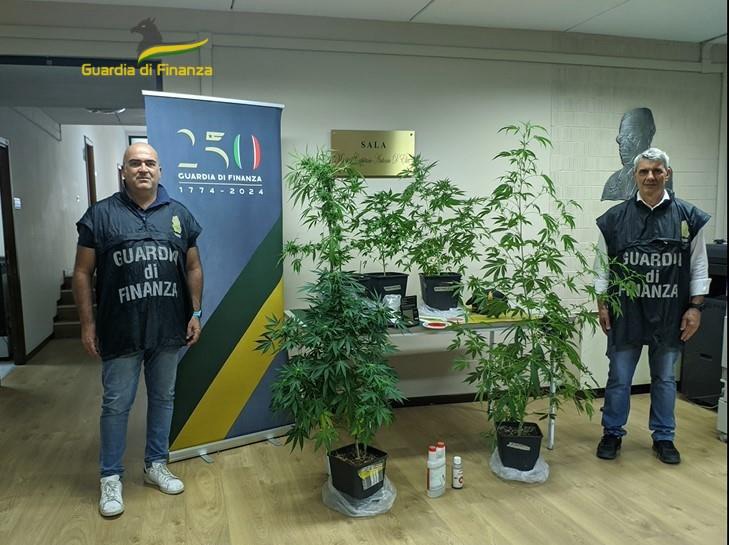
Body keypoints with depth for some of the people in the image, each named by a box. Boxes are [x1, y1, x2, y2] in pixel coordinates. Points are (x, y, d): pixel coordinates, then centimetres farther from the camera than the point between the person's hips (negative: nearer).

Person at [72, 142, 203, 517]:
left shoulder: (179, 215, 5)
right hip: (120, 331, -2)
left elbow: (193, 268, 10)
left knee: (163, 398, 14)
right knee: (116, 405, 7)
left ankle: (156, 465, 32)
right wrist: (87, 324, -4)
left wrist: (195, 313, 5)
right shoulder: (101, 215, -3)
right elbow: (82, 273, -1)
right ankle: (111, 477, 24)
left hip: (168, 329, 3)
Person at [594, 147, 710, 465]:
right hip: (625, 313, 0)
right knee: (619, 378, 8)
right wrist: (602, 305, 0)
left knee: (665, 379, 14)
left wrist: (695, 307, -2)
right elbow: (602, 266, 3)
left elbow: (698, 266, 3)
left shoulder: (688, 217, 0)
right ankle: (612, 434, 23)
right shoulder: (614, 218, -1)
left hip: (669, 316, 1)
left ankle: (663, 438, 28)